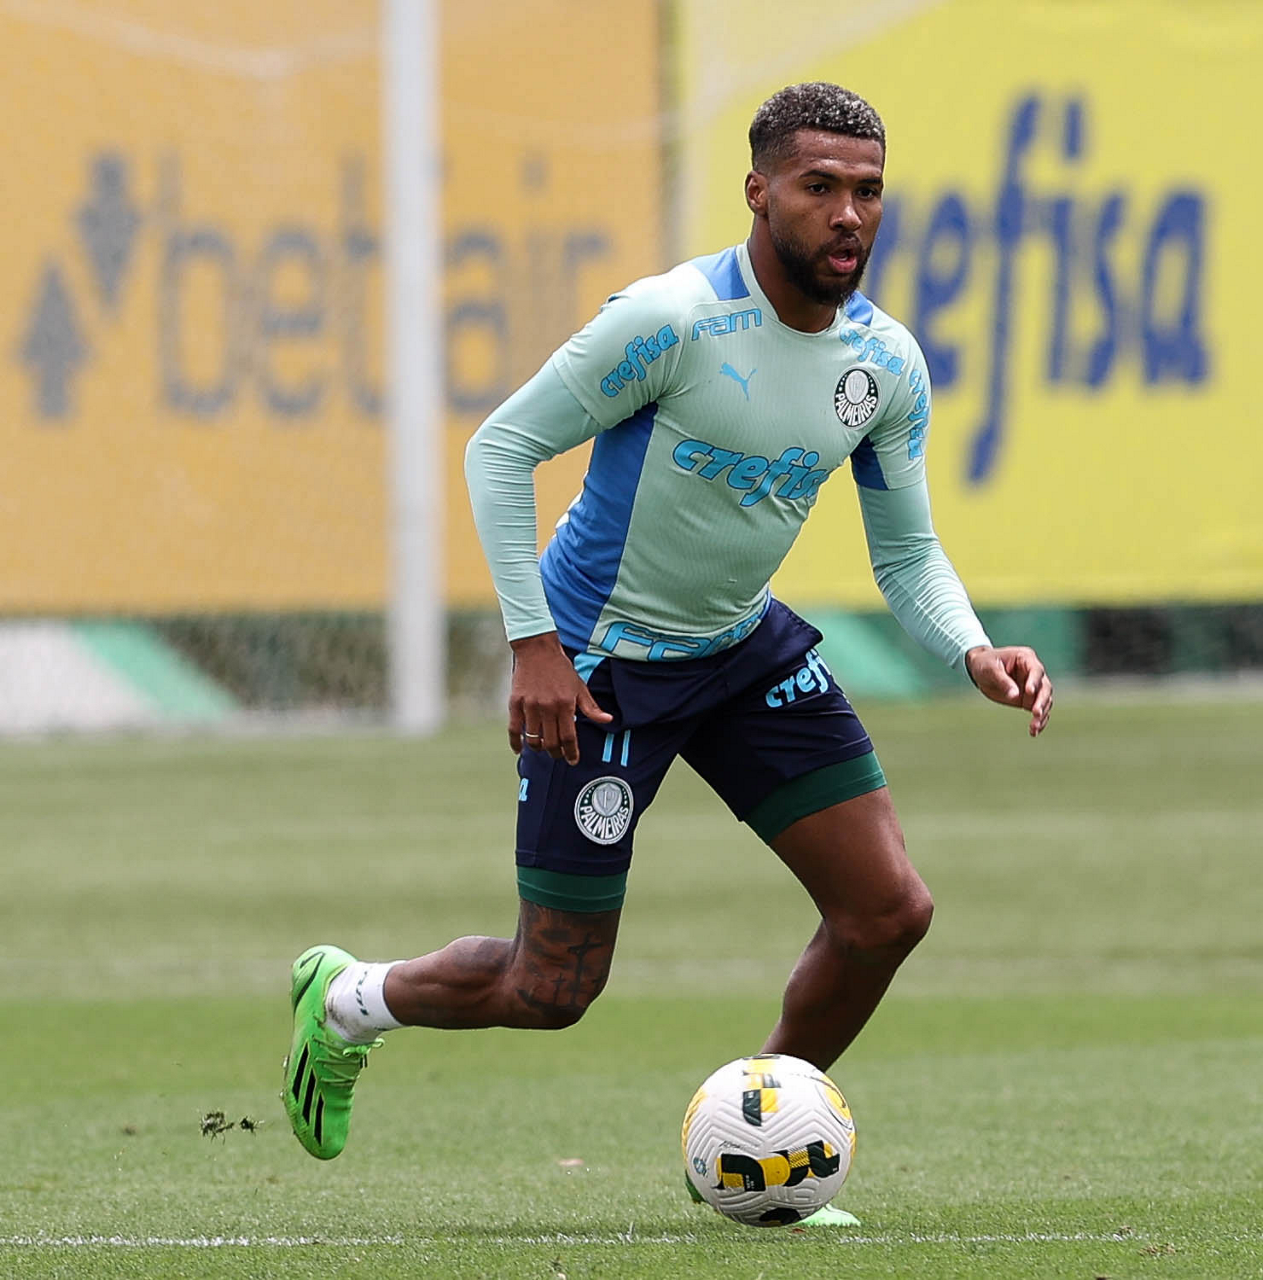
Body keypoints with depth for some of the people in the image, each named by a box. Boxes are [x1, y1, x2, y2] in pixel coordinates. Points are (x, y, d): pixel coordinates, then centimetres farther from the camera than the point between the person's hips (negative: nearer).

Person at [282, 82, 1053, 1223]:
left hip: (746, 646, 6)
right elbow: (501, 447, -18)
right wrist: (535, 645, -22)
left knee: (890, 911, -4)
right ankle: (347, 1001, 31)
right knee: (553, 990, 0)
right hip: (599, 662, -6)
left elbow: (908, 551, 4)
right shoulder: (674, 319, -25)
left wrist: (973, 654, -17)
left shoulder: (888, 363, -6)